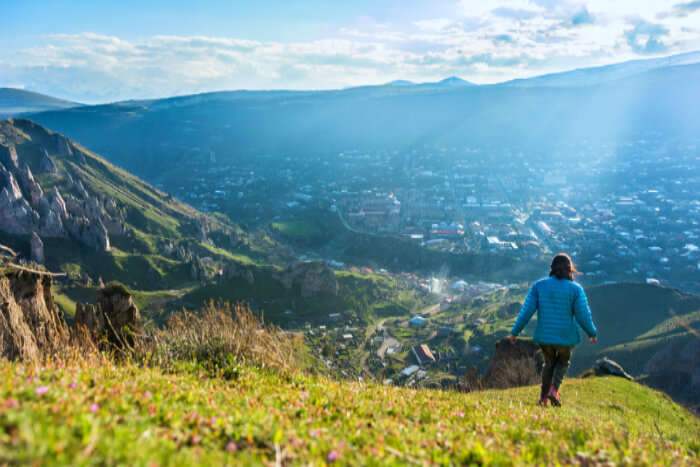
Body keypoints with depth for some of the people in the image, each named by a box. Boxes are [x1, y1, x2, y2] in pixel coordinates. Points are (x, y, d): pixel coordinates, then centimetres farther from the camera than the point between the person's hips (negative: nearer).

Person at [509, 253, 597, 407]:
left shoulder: (539, 286, -6)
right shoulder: (575, 289, -11)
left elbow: (527, 311, -9)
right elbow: (583, 316, -11)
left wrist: (514, 332, -2)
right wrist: (592, 333, 7)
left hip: (544, 335, 2)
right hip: (566, 336, -2)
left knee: (549, 362, 27)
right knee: (563, 362, 26)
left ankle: (543, 397, 22)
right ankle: (554, 389, 4)